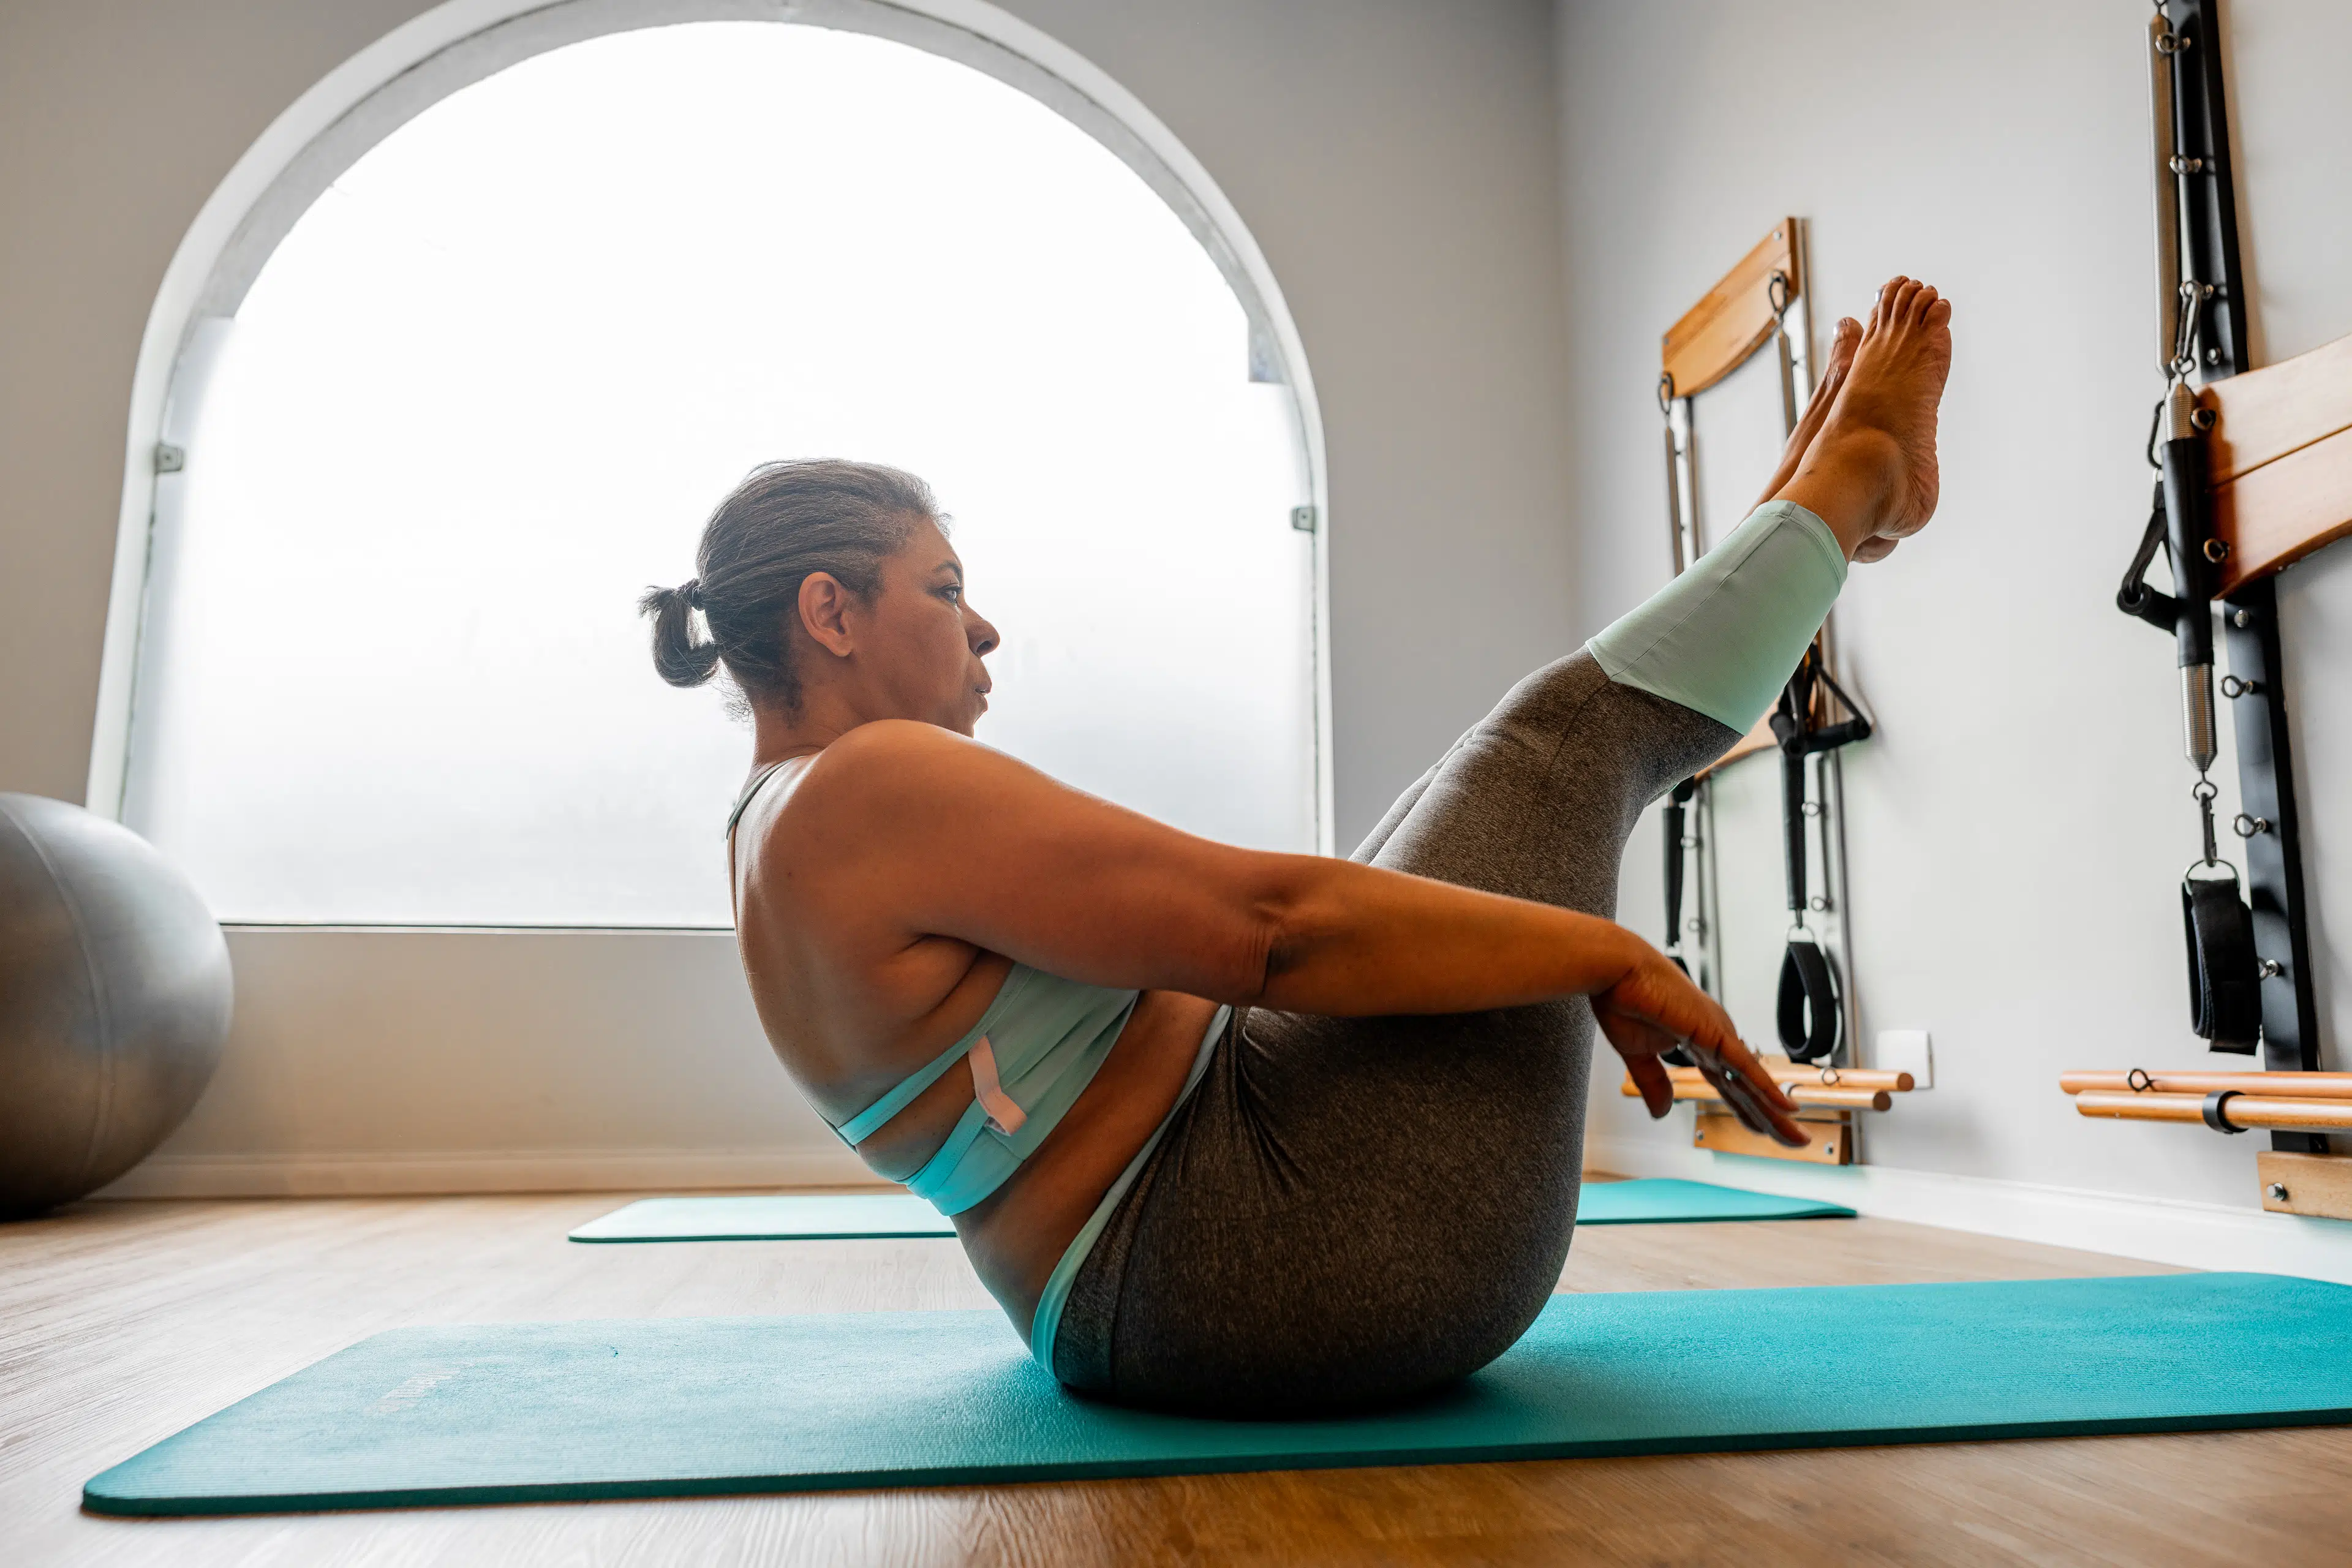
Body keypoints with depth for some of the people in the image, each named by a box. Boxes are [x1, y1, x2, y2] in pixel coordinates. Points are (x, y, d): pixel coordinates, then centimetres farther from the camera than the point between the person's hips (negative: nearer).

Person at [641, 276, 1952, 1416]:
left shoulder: (795, 845, 15)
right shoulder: (866, 787, -19)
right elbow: (1266, 925, -24)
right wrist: (1612, 956, -13)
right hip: (1306, 1252, -10)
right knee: (1563, 735, 0)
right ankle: (1854, 481, 23)